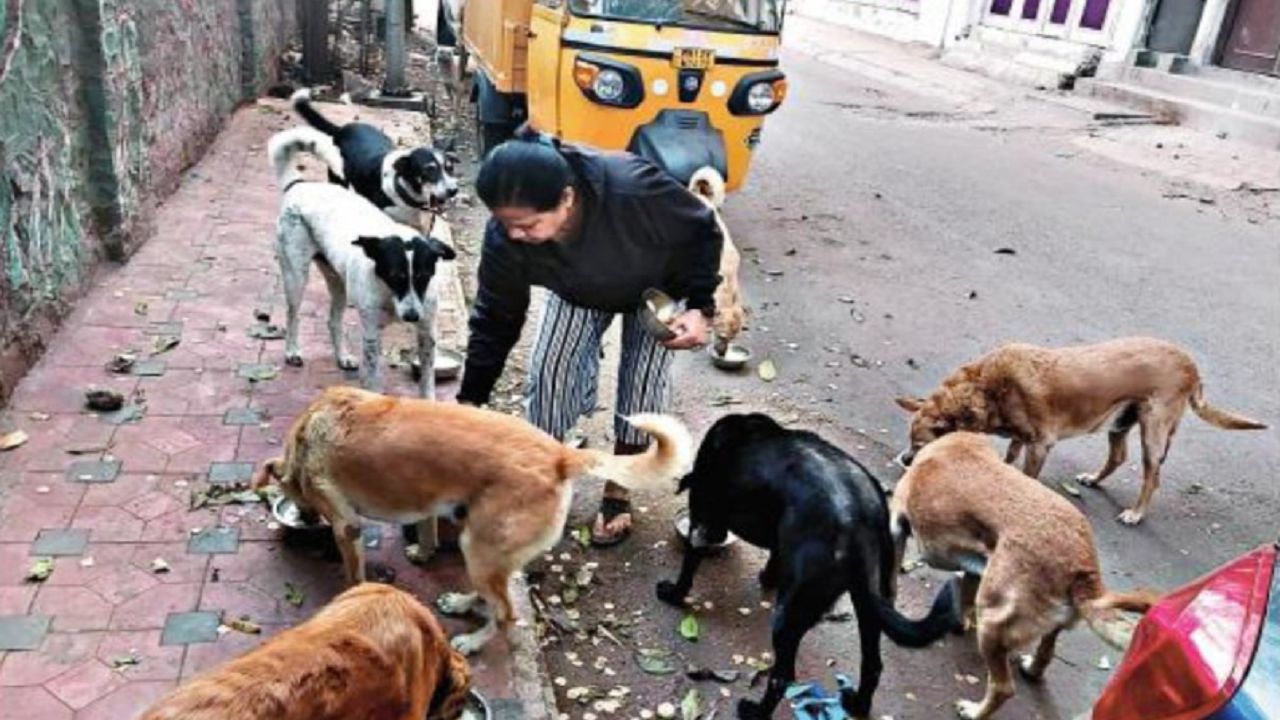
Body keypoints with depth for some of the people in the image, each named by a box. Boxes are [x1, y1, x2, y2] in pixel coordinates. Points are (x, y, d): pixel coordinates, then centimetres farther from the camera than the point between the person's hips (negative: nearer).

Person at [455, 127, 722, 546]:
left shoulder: (633, 190, -45)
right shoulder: (506, 237, -33)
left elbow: (703, 231, -25)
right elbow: (495, 320, -18)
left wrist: (700, 307, -29)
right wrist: (470, 401, -16)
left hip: (656, 287, -2)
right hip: (579, 293, 3)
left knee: (642, 385, -4)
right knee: (547, 373, -6)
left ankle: (617, 494, 16)